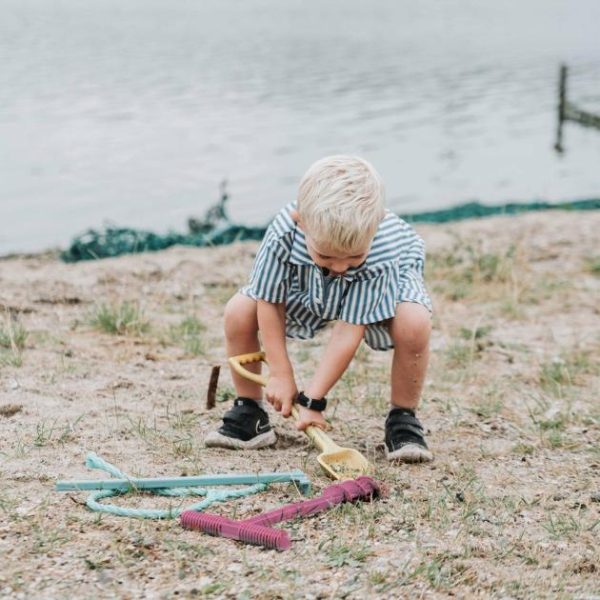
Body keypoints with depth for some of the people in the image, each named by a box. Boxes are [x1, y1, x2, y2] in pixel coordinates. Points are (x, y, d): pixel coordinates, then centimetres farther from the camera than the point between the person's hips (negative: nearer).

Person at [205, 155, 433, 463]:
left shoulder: (383, 253, -43)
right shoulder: (284, 233, -38)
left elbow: (350, 330, -37)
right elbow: (269, 303, -21)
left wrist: (312, 399, -34)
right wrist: (280, 375, -19)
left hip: (386, 285, -2)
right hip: (306, 289, 3)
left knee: (414, 322, -35)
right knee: (238, 311, -17)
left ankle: (403, 419, -13)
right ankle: (249, 411, 3)